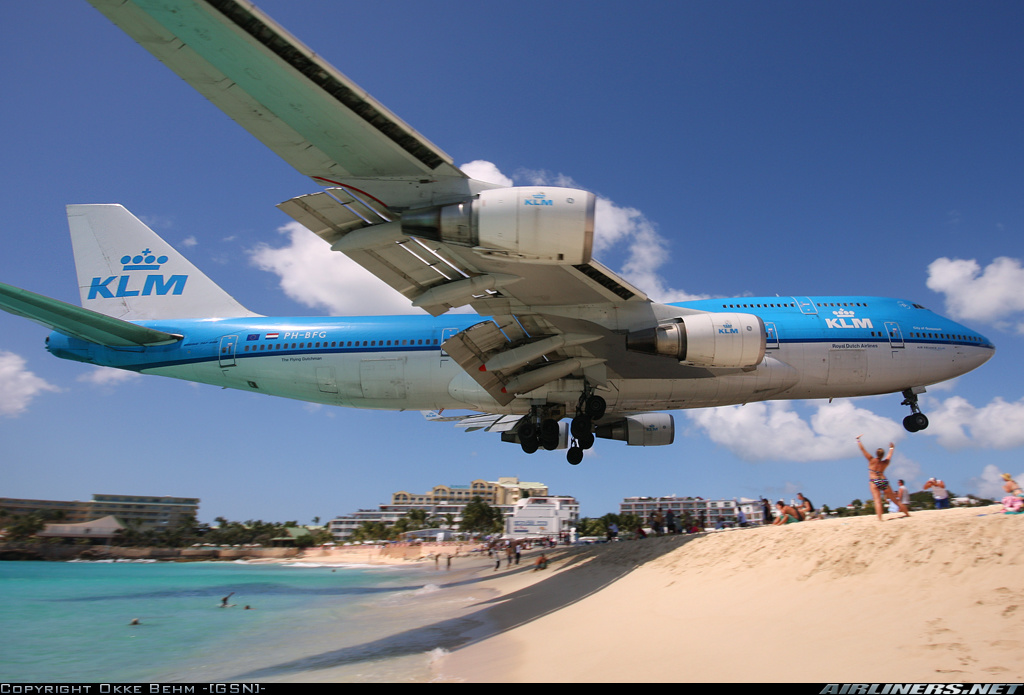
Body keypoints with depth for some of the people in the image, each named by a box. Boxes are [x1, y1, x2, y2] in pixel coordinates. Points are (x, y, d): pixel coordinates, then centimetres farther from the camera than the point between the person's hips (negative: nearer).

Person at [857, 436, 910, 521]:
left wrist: (858, 440, 6)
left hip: (874, 482, -4)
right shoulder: (886, 463, 5)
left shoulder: (872, 460, -6)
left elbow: (862, 449, -4)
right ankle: (907, 513, 30)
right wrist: (891, 448, 44)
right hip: (884, 481, 4)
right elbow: (890, 455, 26)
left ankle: (880, 519, -26)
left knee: (877, 501, -14)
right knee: (895, 500, 16)